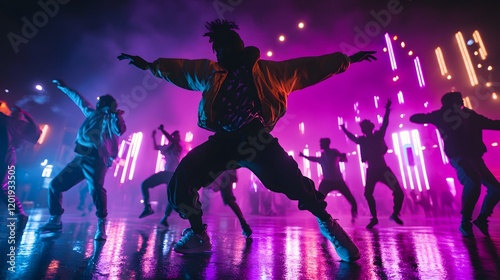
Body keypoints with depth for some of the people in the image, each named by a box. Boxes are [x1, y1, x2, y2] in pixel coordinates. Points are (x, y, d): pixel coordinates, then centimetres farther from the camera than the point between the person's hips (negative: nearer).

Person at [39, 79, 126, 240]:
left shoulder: (111, 118, 4)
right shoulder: (92, 113, 23)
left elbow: (120, 130, -17)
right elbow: (79, 99, 38)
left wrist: (116, 115, -28)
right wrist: (64, 87, 49)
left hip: (97, 159, -8)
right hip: (79, 159, 8)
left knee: (96, 188, -27)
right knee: (55, 184, 9)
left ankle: (101, 227, -22)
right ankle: (55, 220, 24)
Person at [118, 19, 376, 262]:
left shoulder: (267, 70, 12)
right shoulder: (209, 71, 20)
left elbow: (306, 67, 15)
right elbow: (178, 68, 32)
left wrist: (346, 60, 16)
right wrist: (149, 65, 38)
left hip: (256, 138, -3)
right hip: (223, 139, 4)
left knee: (292, 183, -21)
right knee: (180, 182, -6)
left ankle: (326, 222, 10)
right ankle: (198, 234, 18)